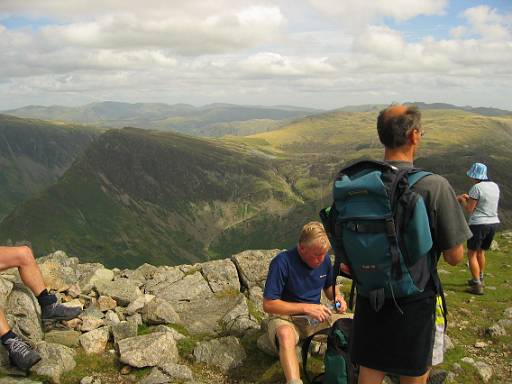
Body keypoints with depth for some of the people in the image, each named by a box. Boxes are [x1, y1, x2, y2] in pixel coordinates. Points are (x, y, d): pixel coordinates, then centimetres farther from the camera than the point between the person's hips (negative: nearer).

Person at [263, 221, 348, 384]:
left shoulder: (324, 259, -1)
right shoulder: (282, 262, -19)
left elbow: (330, 286, 18)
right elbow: (268, 305, -19)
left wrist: (338, 297, -6)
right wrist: (305, 308, -24)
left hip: (315, 317, 6)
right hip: (286, 317, -5)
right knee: (285, 333, -40)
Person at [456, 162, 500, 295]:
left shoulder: (476, 188, -16)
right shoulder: (495, 186, 7)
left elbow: (469, 209, -13)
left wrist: (462, 199, 5)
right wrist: (469, 198, 22)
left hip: (478, 224, -8)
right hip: (493, 223, 8)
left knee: (472, 254, 3)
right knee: (481, 252, 24)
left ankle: (477, 286, -1)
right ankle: (480, 279, 37)